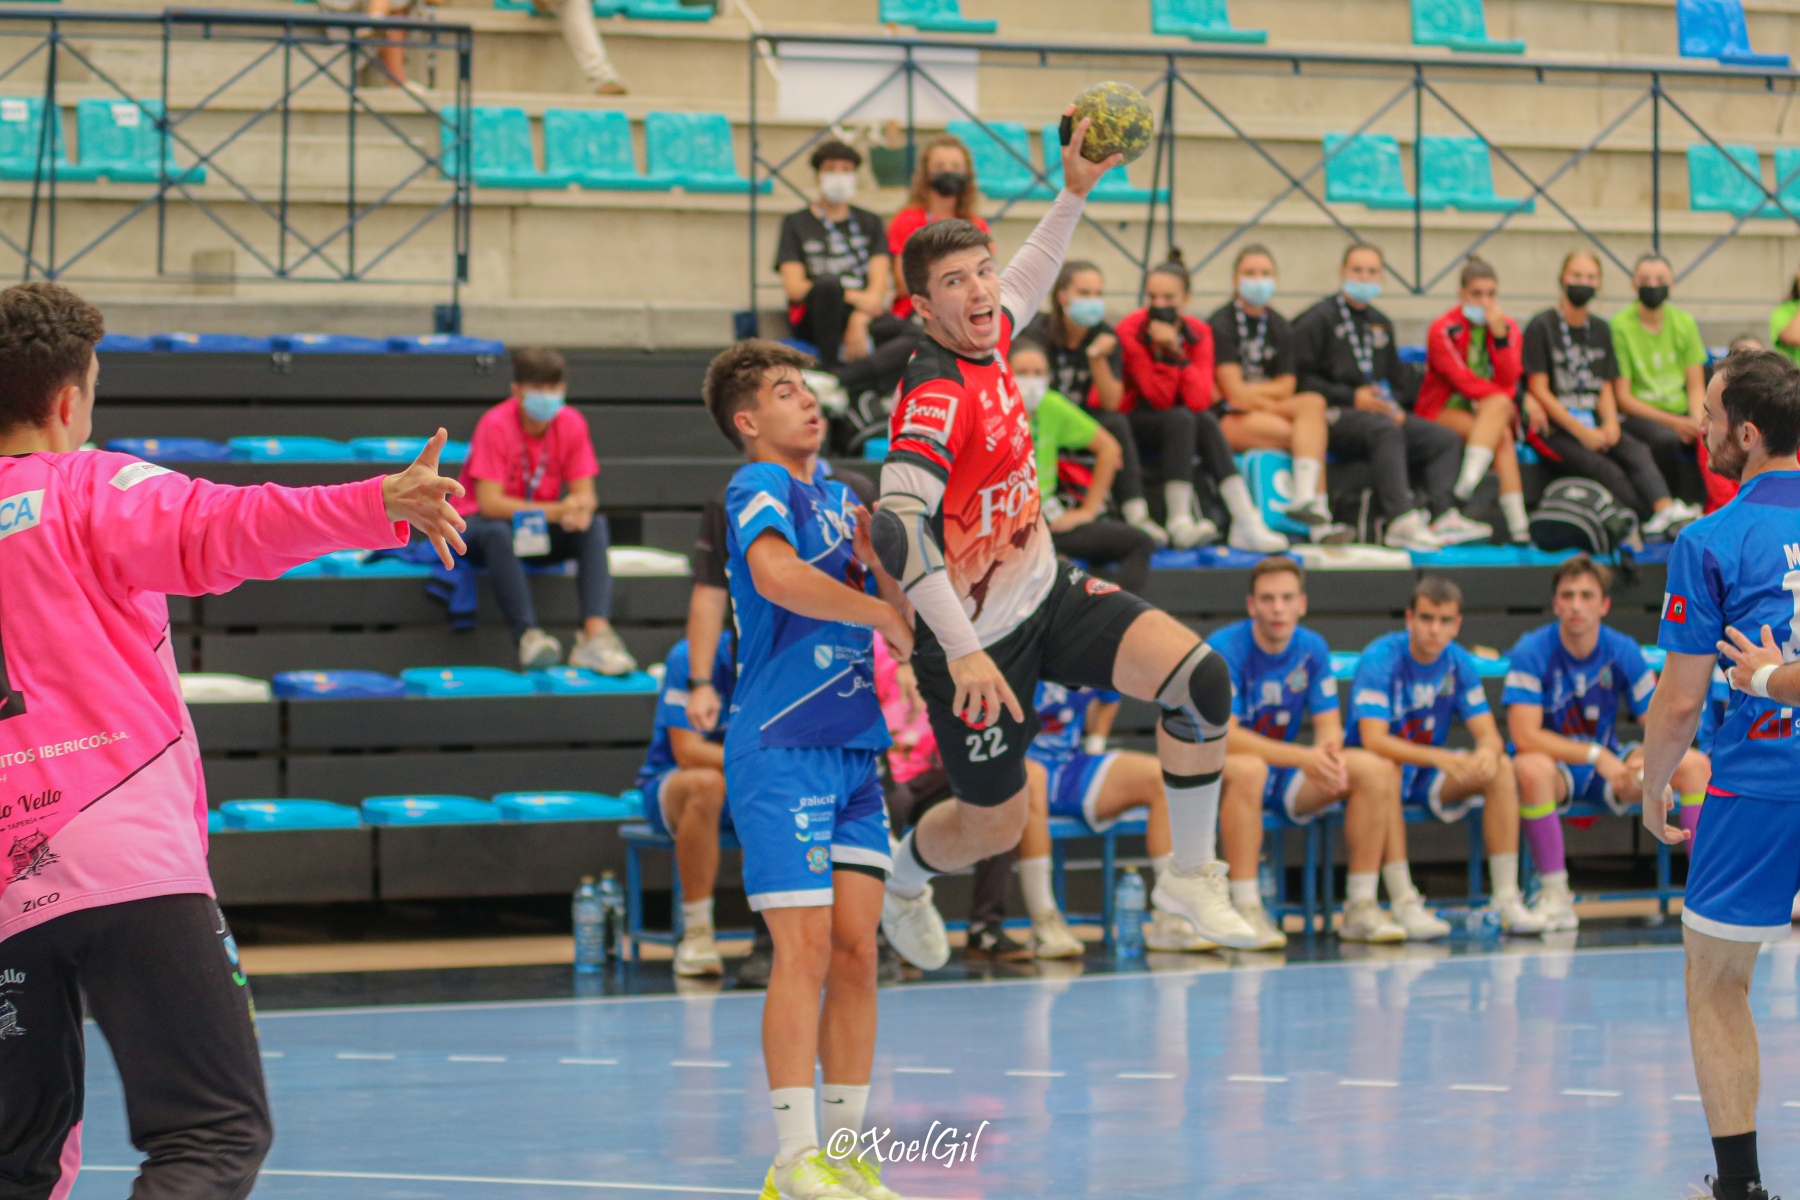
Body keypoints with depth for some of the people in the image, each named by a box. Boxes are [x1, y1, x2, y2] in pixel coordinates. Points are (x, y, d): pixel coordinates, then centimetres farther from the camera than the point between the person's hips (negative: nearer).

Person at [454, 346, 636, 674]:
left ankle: (596, 632, -37)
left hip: (542, 531, 4)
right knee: (498, 532, -38)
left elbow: (584, 494, -7)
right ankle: (528, 635, -43)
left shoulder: (571, 424, -8)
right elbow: (489, 503, -26)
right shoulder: (495, 425, -21)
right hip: (479, 525, -4)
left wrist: (582, 509, -34)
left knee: (595, 525, -23)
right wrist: (555, 511, -35)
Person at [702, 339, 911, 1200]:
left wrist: (878, 560, -1)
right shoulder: (760, 487, -6)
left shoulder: (838, 495, 18)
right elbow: (777, 575, -28)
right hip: (779, 749, -7)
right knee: (805, 950, -11)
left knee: (856, 951, 4)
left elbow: (900, 624, 18)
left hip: (854, 748, 7)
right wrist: (881, 611, -19)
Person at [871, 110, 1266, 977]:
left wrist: (1073, 195, 18)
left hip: (1046, 591, 7)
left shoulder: (987, 338, -2)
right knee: (995, 822, 6)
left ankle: (1191, 874, 2)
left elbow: (1027, 279, 24)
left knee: (1200, 679, -14)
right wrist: (960, 651, -44)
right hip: (980, 633, -7)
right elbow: (896, 527, -39)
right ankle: (901, 883, 42)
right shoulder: (937, 399, -28)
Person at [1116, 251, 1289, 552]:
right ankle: (1179, 522, -40)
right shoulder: (1130, 330, -16)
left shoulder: (1198, 332, -6)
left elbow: (1199, 400, -20)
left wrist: (1176, 350, -27)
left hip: (1179, 423, 4)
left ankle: (1246, 521, -34)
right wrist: (1165, 353, -30)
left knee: (1206, 422, -29)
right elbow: (1159, 400, -20)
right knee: (1180, 418, -33)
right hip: (1131, 423, -4)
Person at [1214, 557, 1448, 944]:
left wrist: (1327, 752, -25)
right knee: (1248, 769, -41)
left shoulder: (1313, 649, 2)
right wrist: (1304, 758, -32)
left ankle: (1362, 907, -13)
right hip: (1219, 777, -6)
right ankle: (1246, 912, -41)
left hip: (1282, 778, 6)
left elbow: (1330, 727, 1)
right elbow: (1223, 737, -24)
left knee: (1376, 769, -13)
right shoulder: (1225, 649, -16)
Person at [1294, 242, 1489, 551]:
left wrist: (1397, 406, 3)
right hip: (1334, 415, -7)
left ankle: (1443, 516, -30)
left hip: (1380, 411, 7)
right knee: (1385, 430, -37)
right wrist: (1352, 397, -15)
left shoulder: (1381, 324, 25)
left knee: (1447, 439, -11)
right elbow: (1302, 379, -8)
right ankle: (1401, 521, -48)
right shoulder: (1318, 320, 1)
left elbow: (1398, 378, 27)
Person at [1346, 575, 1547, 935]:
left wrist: (1487, 752, -32)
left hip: (1427, 779, 5)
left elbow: (1489, 735, -6)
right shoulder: (1381, 659, -18)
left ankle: (1506, 897, -20)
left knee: (1502, 768, -17)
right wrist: (1438, 758, -40)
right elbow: (1372, 739, -28)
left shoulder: (1460, 665, -2)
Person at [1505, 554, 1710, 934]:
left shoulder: (1623, 652, -4)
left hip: (1609, 764, 4)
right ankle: (1555, 897, -31)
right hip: (1555, 766, -4)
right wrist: (1595, 755, -32)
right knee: (1531, 769, -39)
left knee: (1695, 763, -15)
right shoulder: (1532, 652, -15)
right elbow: (1524, 735, -23)